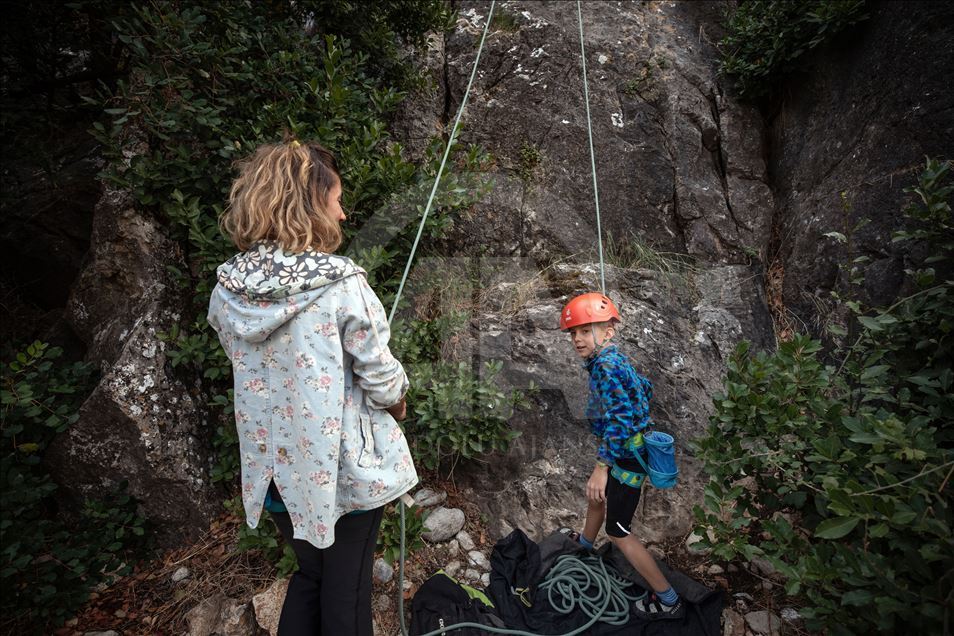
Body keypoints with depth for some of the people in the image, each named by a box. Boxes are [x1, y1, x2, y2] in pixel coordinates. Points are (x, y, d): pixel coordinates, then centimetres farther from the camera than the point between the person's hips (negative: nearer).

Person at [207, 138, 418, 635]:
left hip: (276, 466, 5)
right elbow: (383, 382, -16)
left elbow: (252, 369, 6)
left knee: (309, 574, 28)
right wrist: (397, 404, 6)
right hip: (344, 467, -5)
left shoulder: (226, 294, -6)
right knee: (346, 591, 17)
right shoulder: (343, 287, -23)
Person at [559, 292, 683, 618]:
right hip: (632, 447, 10)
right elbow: (645, 387, 20)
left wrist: (602, 466, -34)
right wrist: (640, 420, 33)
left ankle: (668, 601, 13)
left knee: (618, 531, 1)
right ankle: (585, 544, 55)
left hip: (626, 456, -10)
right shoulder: (616, 360, 5)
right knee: (596, 496, 29)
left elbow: (620, 417, -33)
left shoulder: (606, 366, -25)